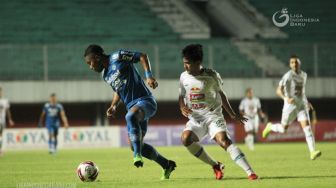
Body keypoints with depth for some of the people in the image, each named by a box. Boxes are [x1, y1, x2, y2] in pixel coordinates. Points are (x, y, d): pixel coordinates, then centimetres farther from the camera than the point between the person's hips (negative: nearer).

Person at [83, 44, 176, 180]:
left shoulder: (117, 57, -7)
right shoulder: (105, 75, 17)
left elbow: (142, 56, -8)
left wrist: (149, 76, -20)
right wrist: (114, 105, 12)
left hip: (145, 101, -9)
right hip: (133, 107, 9)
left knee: (130, 116, -41)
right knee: (136, 145, 6)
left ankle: (137, 155, -46)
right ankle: (167, 165, 23)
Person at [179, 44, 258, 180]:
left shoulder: (211, 76, -6)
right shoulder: (184, 77, 3)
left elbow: (221, 94, 9)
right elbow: (182, 96, 17)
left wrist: (232, 114, 10)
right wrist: (182, 108, -5)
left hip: (213, 115, -4)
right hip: (195, 118, 4)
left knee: (223, 140, -28)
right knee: (185, 138, -25)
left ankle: (249, 172, -32)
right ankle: (215, 165, -7)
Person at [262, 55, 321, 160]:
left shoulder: (304, 75, 9)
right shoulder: (288, 76, -11)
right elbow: (279, 90, -12)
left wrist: (306, 102, 21)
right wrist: (286, 98, -29)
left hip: (302, 105, 4)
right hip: (290, 105, -4)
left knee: (307, 127, -12)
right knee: (283, 129, 7)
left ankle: (313, 152, -19)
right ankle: (270, 127, 41)